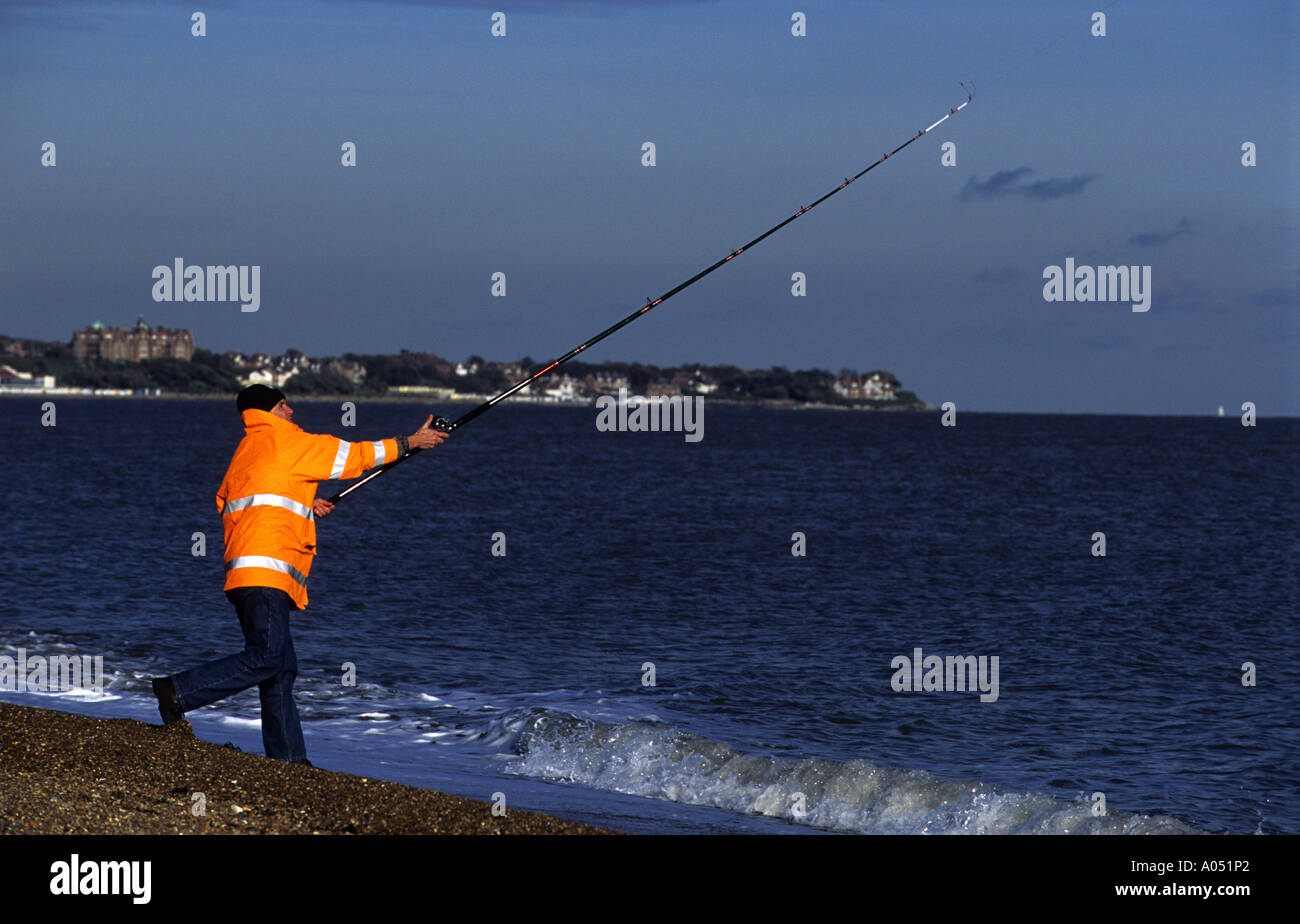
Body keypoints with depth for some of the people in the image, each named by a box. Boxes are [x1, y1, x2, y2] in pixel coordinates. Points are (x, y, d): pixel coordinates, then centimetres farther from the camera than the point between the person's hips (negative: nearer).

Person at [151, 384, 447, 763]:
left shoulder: (246, 449, 24)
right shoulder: (286, 441, 0)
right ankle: (179, 691, -20)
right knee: (266, 658, -18)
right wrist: (412, 442, 14)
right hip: (265, 571, -10)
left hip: (244, 574, 10)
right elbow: (354, 456, 4)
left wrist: (305, 505, 26)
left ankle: (288, 758, 7)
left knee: (282, 668, 8)